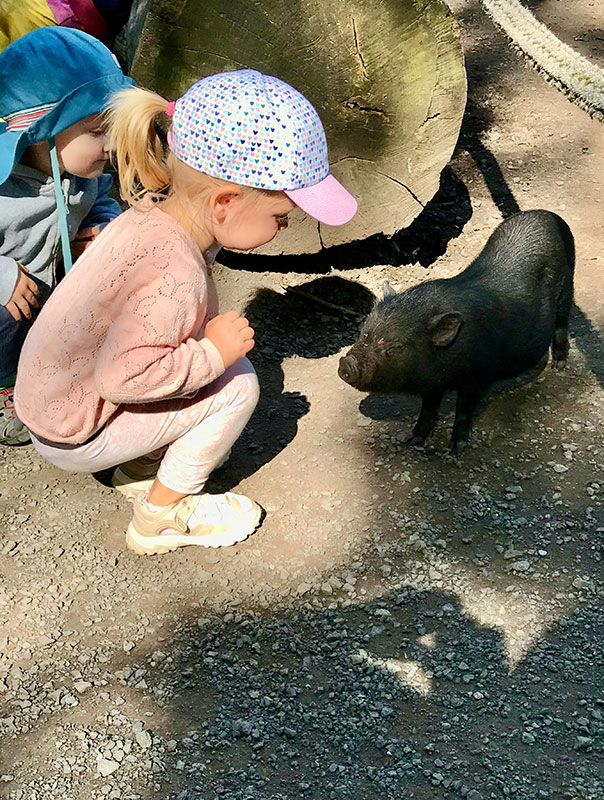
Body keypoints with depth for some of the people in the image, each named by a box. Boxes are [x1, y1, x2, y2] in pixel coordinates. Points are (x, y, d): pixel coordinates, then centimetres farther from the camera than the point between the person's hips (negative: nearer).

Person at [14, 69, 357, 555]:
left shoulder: (154, 213, -7)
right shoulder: (175, 276, -34)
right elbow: (119, 377, -36)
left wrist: (214, 339, -3)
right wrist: (213, 354, -26)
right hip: (75, 437, -9)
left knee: (226, 353, 11)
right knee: (237, 386, -13)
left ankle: (143, 464, 20)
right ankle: (161, 518, 2)